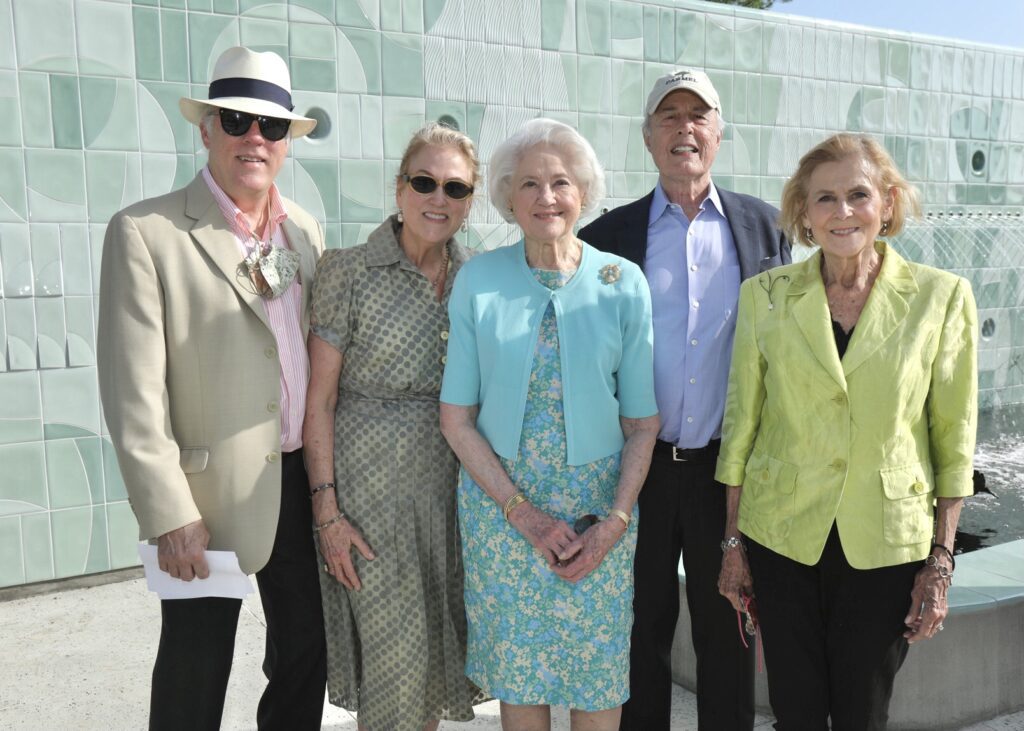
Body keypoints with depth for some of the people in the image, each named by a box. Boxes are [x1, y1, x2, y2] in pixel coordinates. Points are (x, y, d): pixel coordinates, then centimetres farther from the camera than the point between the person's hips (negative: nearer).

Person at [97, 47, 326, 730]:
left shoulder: (306, 230, 7)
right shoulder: (144, 232, -10)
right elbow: (134, 393, -14)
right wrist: (170, 517, -16)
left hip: (307, 483, 5)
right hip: (213, 493, -5)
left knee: (307, 654, 18)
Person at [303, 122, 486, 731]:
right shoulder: (349, 272, -9)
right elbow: (320, 400, -8)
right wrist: (327, 510, -11)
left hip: (455, 481, 4)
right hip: (373, 486, -4)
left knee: (438, 643, 16)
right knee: (393, 655, 5)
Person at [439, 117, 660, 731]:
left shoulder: (624, 283, -3)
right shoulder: (478, 280, -3)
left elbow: (643, 423, 0)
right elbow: (457, 416, -3)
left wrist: (614, 523, -11)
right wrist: (524, 514, -11)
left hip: (599, 506, 0)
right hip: (500, 502, 0)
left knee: (599, 679, 10)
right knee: (518, 673, 12)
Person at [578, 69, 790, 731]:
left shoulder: (764, 225, 4)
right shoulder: (612, 231, 1)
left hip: (733, 469, 1)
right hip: (640, 467, 0)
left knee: (729, 634, 14)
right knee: (641, 633, 14)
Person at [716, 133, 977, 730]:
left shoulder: (942, 297, -5)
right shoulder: (764, 295, -2)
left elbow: (954, 436, 0)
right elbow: (742, 423, 3)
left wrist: (942, 560, -1)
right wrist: (734, 541, 4)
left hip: (885, 542, -1)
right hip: (782, 538, 1)